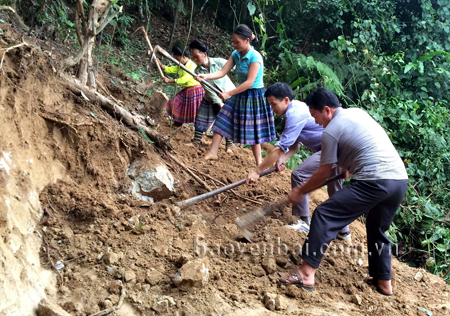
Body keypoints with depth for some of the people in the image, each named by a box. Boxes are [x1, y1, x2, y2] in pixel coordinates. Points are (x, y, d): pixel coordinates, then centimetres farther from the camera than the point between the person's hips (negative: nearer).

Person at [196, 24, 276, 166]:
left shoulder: (255, 57, -21)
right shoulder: (235, 55, 0)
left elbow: (249, 82, -26)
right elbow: (222, 72, -5)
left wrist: (229, 93, -26)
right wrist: (206, 76, -22)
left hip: (254, 96, -7)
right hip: (240, 94, 7)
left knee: (253, 130, 0)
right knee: (222, 121, 3)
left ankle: (259, 163, 12)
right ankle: (212, 153, 12)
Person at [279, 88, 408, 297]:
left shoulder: (331, 131, -3)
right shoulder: (358, 112, 19)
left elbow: (323, 174, 4)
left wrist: (299, 192, 18)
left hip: (374, 182, -9)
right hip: (401, 179, 9)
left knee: (324, 215, -5)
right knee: (378, 230, 27)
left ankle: (307, 273, -10)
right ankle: (384, 283, 33)